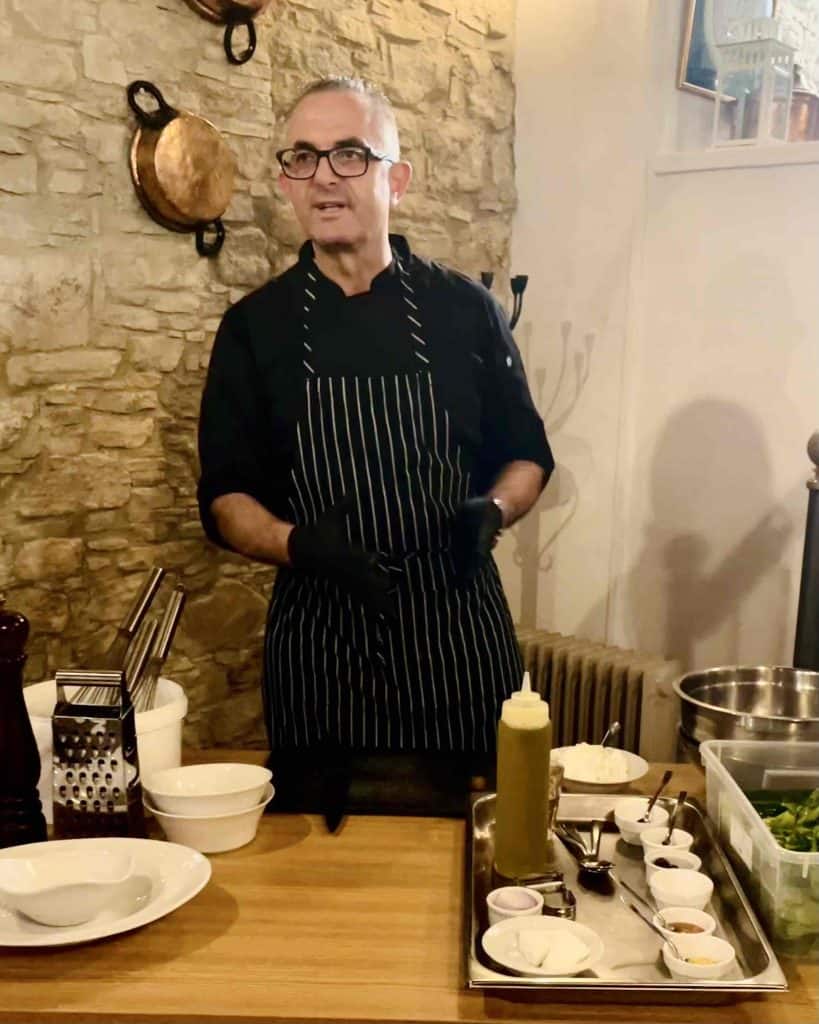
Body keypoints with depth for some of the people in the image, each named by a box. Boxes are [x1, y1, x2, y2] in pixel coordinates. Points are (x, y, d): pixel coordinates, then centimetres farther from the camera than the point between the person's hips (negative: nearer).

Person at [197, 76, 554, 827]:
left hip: (459, 635, 0)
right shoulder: (255, 327, 1)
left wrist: (492, 510, -12)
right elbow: (226, 500, 2)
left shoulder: (466, 311, 1)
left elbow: (527, 459, 10)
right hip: (318, 648, 0)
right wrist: (297, 543, -18)